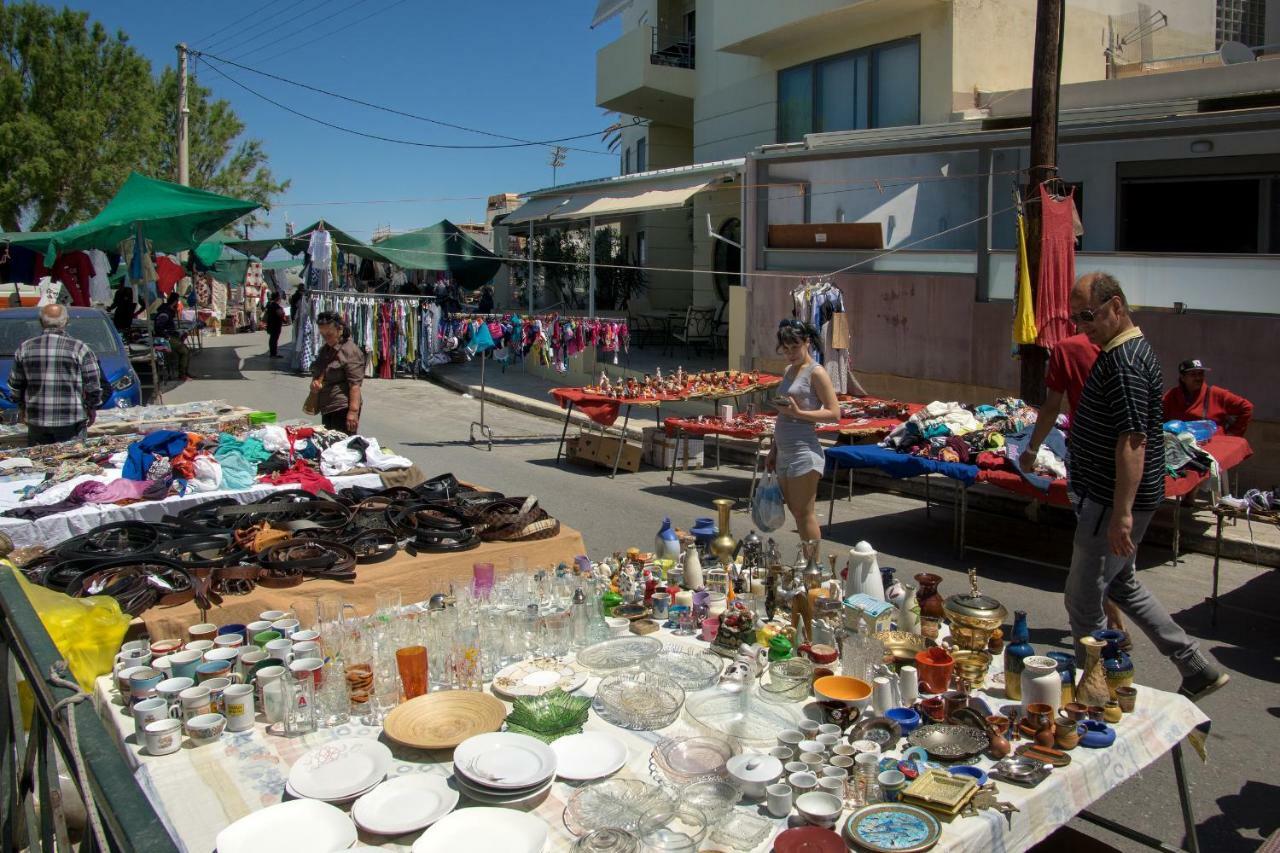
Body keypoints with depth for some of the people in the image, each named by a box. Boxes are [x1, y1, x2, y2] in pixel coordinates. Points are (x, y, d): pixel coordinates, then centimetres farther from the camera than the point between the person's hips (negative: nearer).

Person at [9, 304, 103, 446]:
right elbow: (93, 384, -5)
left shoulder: (25, 348, 4)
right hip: (71, 421, -3)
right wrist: (92, 408, 9)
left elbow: (15, 383, 13)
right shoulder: (79, 348, -7)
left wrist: (22, 407, 26)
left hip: (36, 421, 3)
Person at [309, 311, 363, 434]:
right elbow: (317, 373, 29)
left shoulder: (350, 351, -12)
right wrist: (314, 382, 5)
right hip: (326, 408, 9)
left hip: (343, 408, -9)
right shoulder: (325, 349, 16)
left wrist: (353, 411, -25)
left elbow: (355, 385, -18)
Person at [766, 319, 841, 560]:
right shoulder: (789, 371, 16)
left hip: (804, 452, -9)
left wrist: (798, 412, -21)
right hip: (785, 452, 9)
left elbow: (834, 413, -14)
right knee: (795, 510, 12)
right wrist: (774, 449, 21)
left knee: (804, 513, -4)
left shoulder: (816, 372, -8)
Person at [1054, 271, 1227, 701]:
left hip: (1112, 502, -11)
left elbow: (1133, 442, -27)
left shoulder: (1122, 363, -21)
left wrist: (1122, 514, -28)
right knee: (1122, 585, 23)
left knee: (1082, 599, 1)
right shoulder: (1134, 349, 12)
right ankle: (1198, 669, 30)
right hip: (1112, 498, 11)